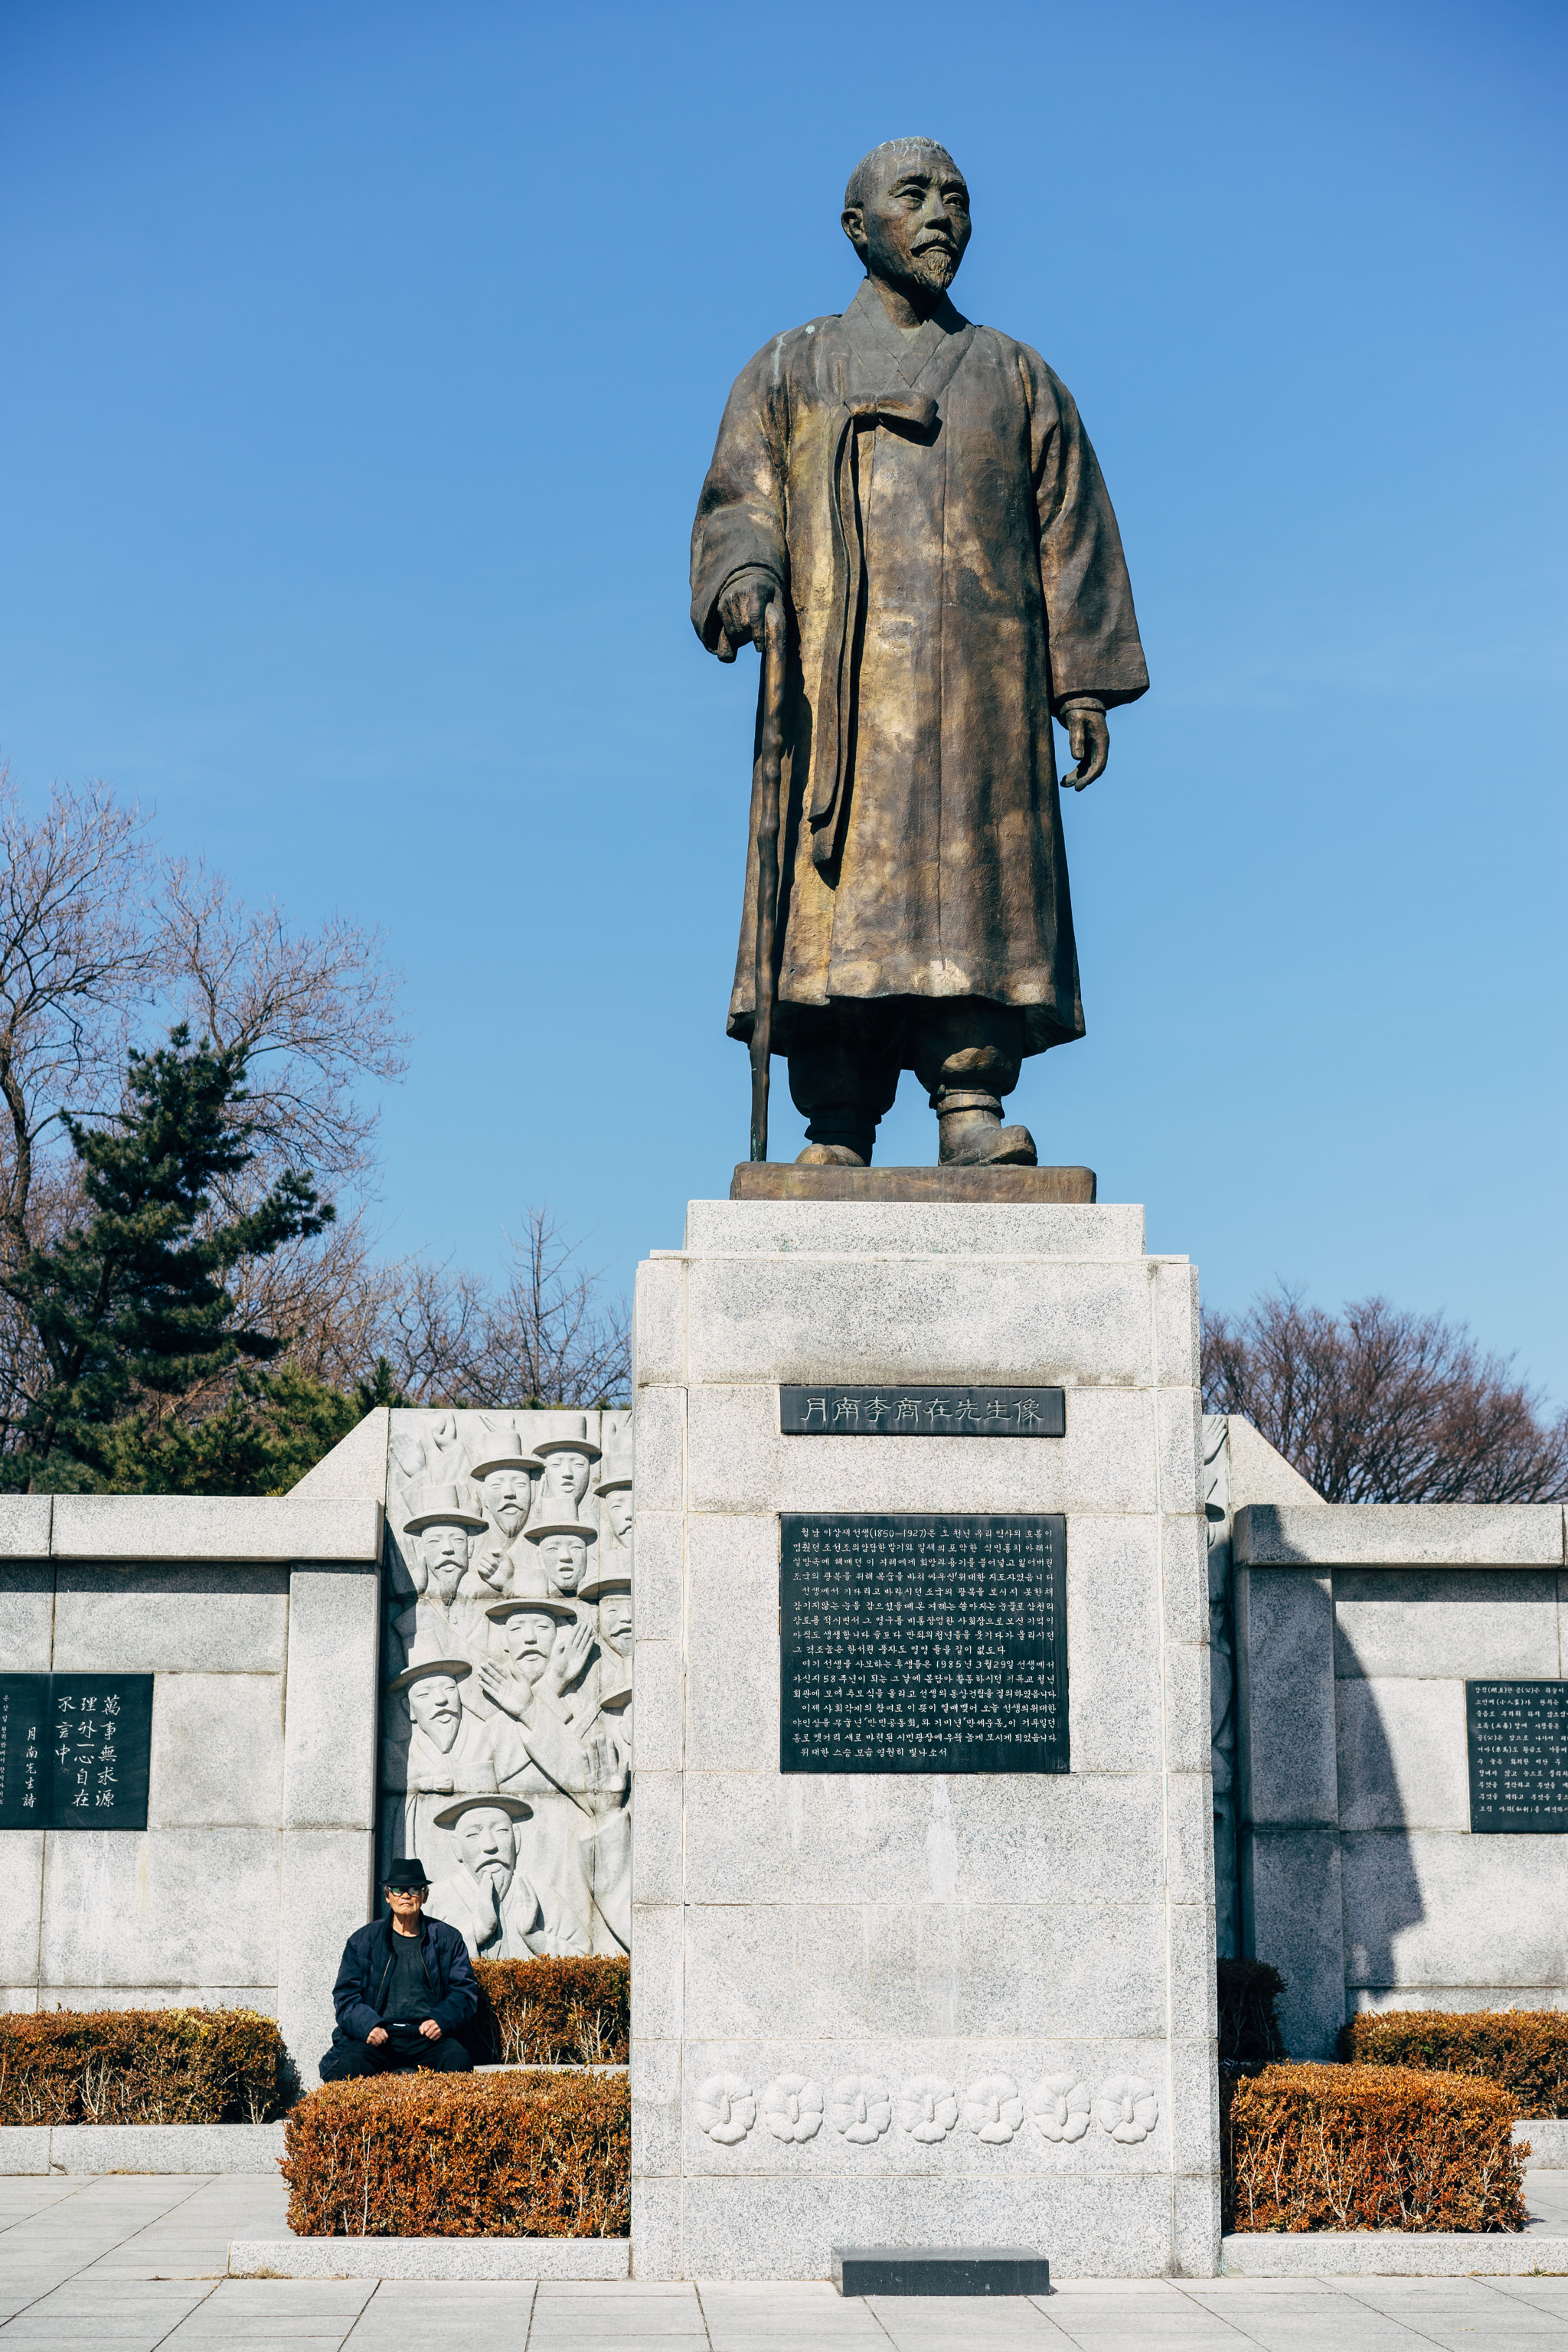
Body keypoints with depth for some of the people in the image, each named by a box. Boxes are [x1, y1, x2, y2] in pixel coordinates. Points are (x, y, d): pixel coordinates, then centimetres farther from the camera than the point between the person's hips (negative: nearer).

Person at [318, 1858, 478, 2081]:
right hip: (382, 2037, 0)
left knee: (457, 2059, -32)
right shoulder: (362, 1941, 15)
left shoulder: (448, 1939, 15)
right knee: (351, 2062, -32)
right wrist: (368, 2025, -11)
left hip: (429, 2037, 0)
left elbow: (466, 1990, 11)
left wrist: (440, 2020, -10)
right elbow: (345, 1994, 10)